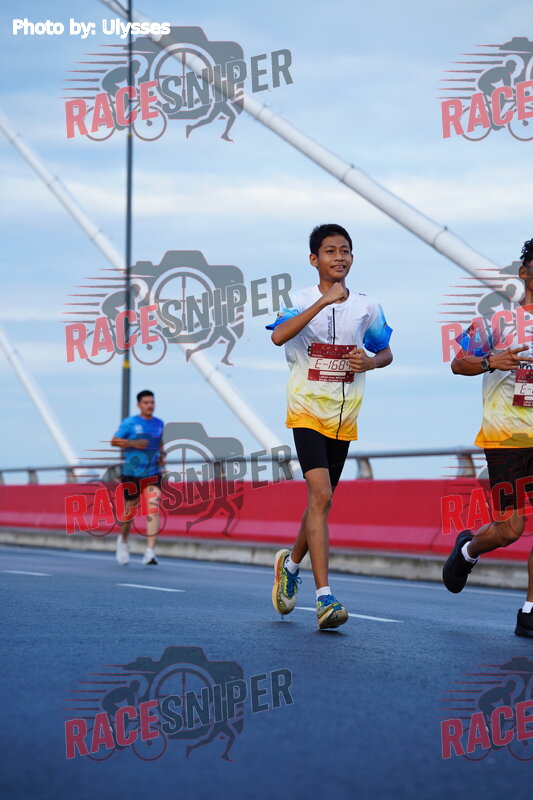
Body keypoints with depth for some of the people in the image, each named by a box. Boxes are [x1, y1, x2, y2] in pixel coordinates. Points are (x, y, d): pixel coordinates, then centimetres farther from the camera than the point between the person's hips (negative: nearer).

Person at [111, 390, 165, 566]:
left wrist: (162, 455, 7)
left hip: (153, 475, 2)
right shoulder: (129, 423, -5)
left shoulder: (159, 424, 8)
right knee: (129, 512, 9)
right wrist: (133, 443, -17)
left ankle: (150, 552, -20)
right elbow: (114, 441, -3)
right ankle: (123, 540, 40)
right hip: (132, 474, -2)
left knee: (153, 509, -16)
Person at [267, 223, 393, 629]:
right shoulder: (303, 299, -5)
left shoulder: (367, 307, 4)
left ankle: (291, 562, 42)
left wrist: (369, 362, -7)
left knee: (321, 500, 14)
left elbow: (386, 353, 17)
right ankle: (324, 596, -21)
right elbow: (279, 336, -25)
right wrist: (324, 301, -30)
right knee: (321, 495, -18)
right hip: (307, 412, -4)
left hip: (344, 418, 4)